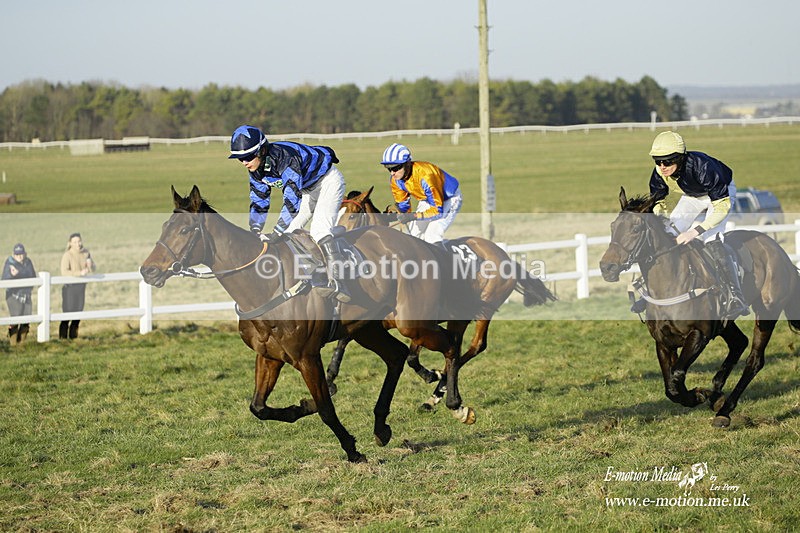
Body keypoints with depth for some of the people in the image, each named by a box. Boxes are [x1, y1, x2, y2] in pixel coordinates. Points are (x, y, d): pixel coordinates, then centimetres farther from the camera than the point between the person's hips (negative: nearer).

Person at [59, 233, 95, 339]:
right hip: (69, 287, -6)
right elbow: (64, 272, -27)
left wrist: (90, 266, -16)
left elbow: (93, 268, 8)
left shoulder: (86, 253, 1)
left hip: (81, 286, 6)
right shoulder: (67, 255, -16)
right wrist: (80, 272, -36)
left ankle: (73, 336, 23)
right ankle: (62, 338, 4)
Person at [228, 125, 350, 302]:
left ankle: (337, 282, -28)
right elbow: (258, 201, -3)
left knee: (319, 231, -25)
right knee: (289, 233, 1)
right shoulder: (256, 168, -12)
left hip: (328, 181, -9)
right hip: (307, 189, 9)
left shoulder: (285, 158, -38)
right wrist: (255, 233, -16)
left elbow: (292, 200, -42)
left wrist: (276, 234, -43)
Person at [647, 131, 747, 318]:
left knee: (712, 240, -25)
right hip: (692, 196, 6)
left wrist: (694, 231, -46)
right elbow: (657, 205, -6)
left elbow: (721, 207, -39)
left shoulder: (702, 167, -42)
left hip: (721, 193, -6)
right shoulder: (659, 174, -25)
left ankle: (736, 297, -24)